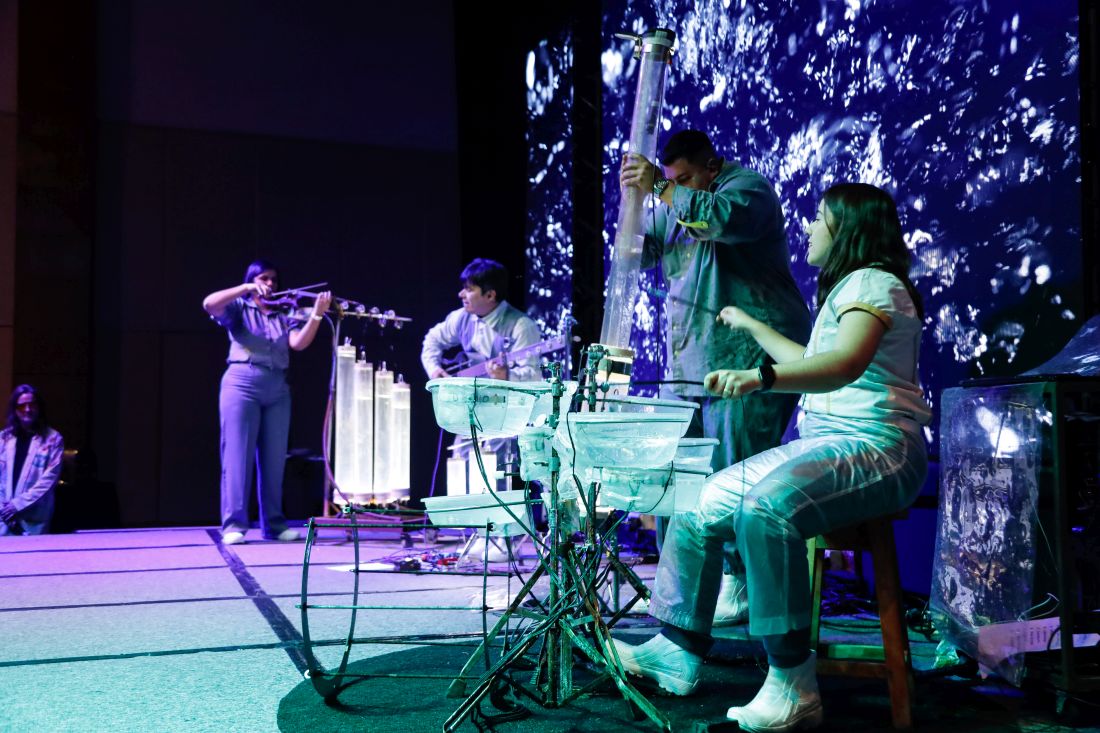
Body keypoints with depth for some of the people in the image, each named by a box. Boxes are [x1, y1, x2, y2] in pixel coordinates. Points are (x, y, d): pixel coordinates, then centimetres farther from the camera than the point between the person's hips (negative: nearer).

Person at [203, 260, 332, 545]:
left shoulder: (284, 316, 15)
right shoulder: (239, 309, 7)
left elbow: (299, 343, -3)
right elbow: (209, 304, -12)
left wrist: (317, 314, -16)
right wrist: (247, 289, -16)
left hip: (277, 389, 4)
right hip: (242, 383, -4)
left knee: (274, 459, 4)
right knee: (238, 455, -6)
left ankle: (273, 523, 10)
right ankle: (234, 525, -4)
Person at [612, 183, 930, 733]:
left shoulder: (872, 282, -10)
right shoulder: (844, 289, 22)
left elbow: (845, 364, -31)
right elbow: (812, 363, 36)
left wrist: (760, 377, -45)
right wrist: (753, 327, 41)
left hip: (875, 447, -10)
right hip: (822, 442, 10)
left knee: (765, 506, -37)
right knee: (699, 503, 0)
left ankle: (793, 687, -29)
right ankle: (678, 652, 6)